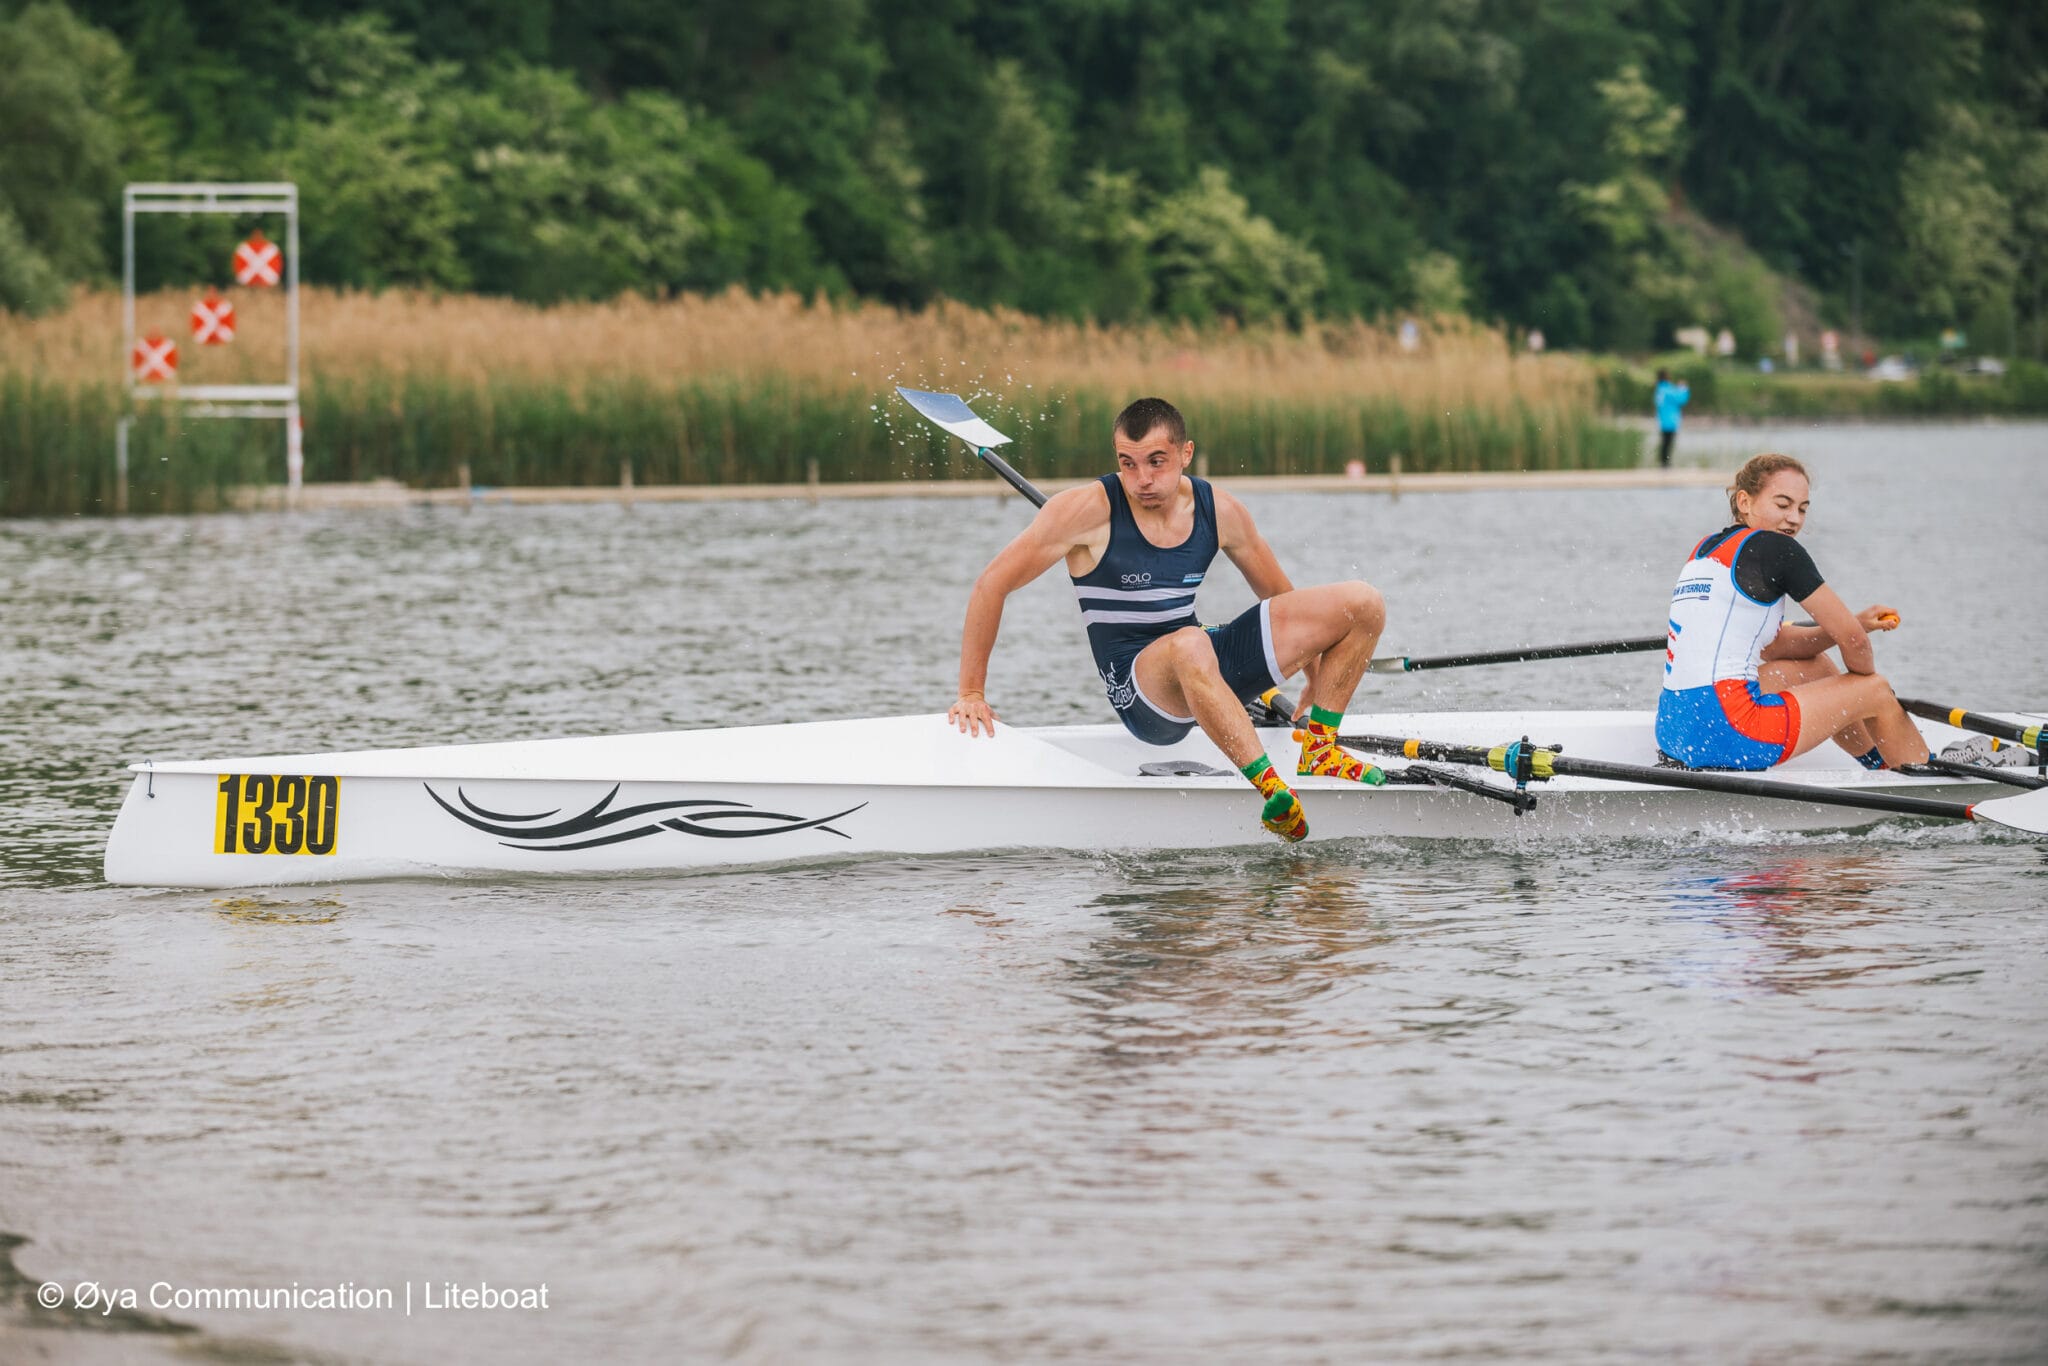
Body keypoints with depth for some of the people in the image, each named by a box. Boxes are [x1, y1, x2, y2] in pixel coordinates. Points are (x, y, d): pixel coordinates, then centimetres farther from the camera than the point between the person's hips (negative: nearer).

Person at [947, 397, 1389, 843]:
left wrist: (1319, 683, 19)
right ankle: (1270, 787, -46)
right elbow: (991, 585, -10)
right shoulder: (1090, 510, -13)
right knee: (1188, 644, -44)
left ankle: (1319, 751, -1)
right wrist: (971, 694, -10)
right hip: (1138, 690, -6)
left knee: (1362, 603, -4)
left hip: (1218, 671, 6)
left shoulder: (1220, 512, 2)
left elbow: (1283, 598, 17)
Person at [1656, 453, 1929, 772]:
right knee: (1876, 690, 11)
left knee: (1816, 666, 33)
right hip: (1725, 731, -9)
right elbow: (1851, 638, -1)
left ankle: (1882, 764, 51)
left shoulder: (1705, 550, 19)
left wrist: (1855, 624, 15)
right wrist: (1867, 680, 20)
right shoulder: (1775, 547, -6)